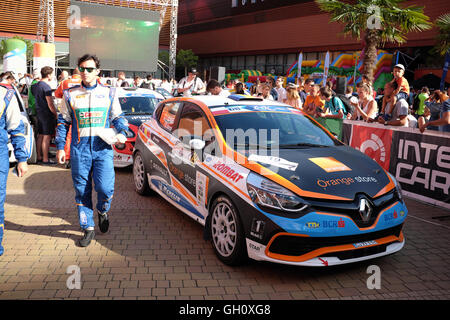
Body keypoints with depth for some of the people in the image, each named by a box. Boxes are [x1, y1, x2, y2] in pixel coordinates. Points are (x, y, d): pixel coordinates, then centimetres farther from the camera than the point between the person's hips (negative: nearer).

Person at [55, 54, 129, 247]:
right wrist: (60, 147, 7)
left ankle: (102, 211, 23)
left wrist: (122, 133, -6)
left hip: (103, 148, -1)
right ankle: (88, 229, 18)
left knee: (105, 188, -11)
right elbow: (63, 122, 13)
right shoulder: (70, 94, 9)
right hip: (79, 149, 1)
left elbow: (118, 117, 14)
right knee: (82, 190, 4)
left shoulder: (109, 93, 8)